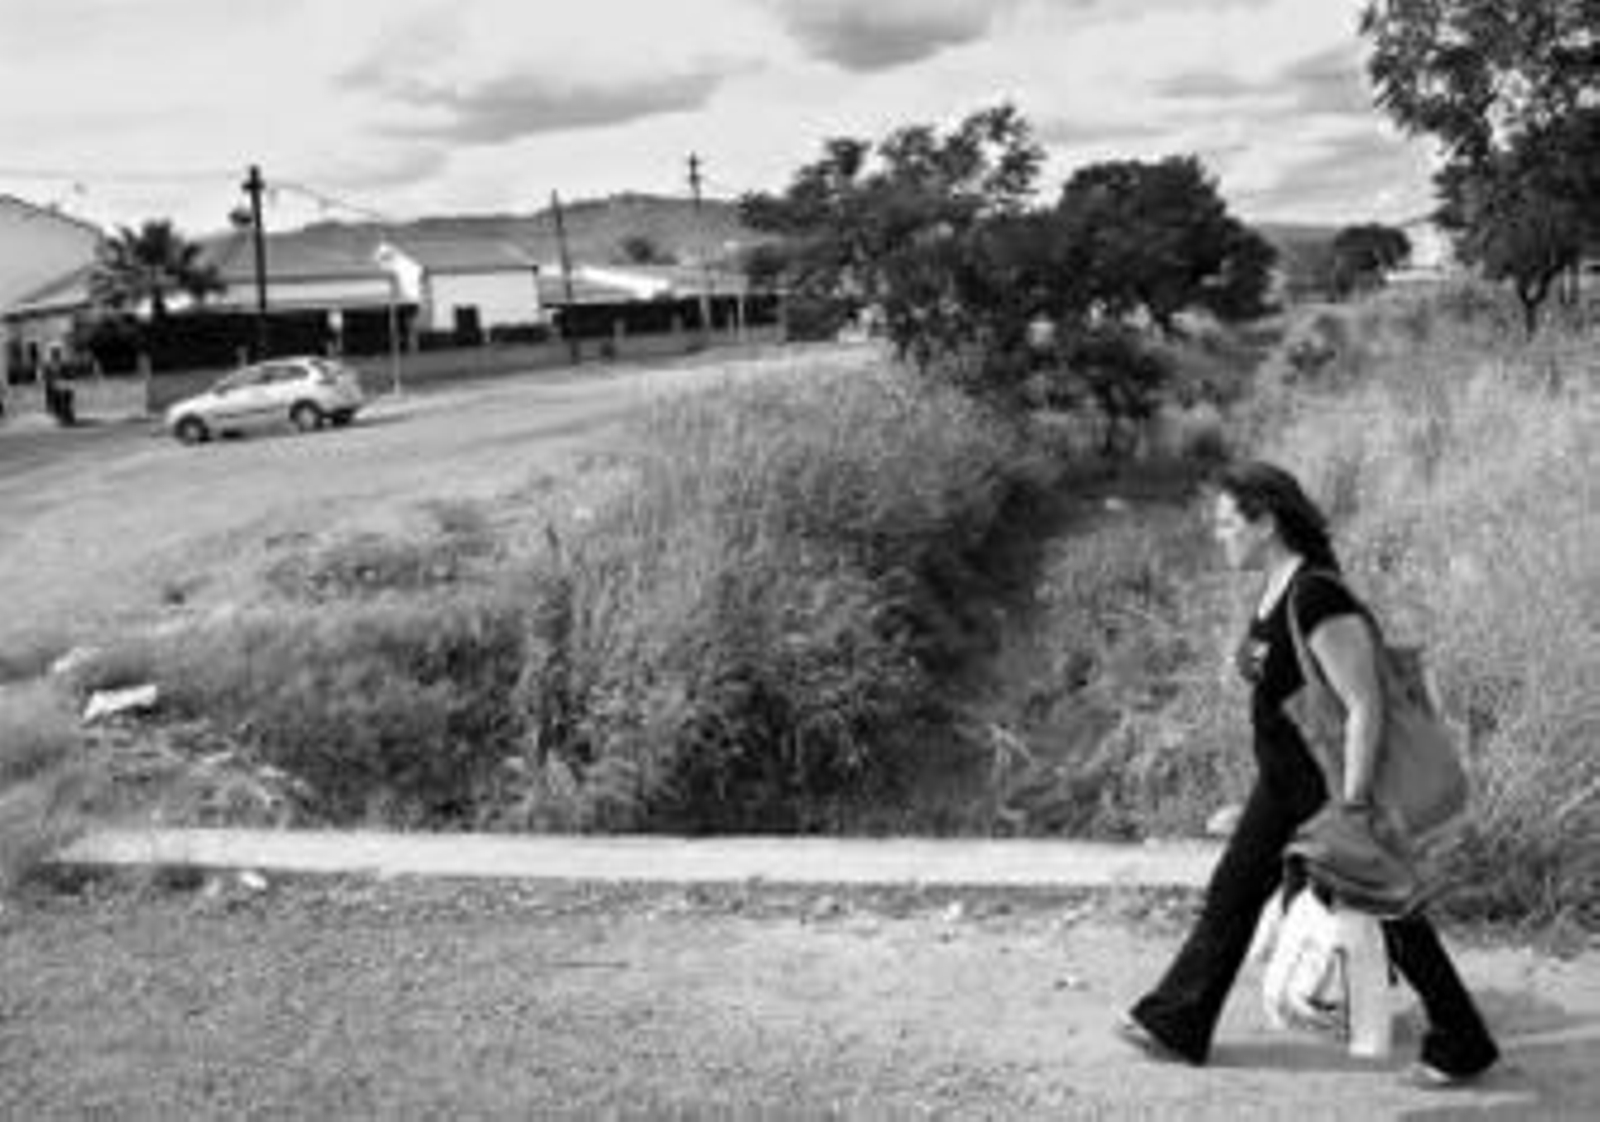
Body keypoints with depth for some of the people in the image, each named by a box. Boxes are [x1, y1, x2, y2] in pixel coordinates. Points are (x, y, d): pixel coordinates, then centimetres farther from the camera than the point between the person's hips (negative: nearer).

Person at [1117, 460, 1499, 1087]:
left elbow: (1365, 706, -27)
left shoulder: (1317, 598, -27)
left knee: (1391, 912, 6)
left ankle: (1463, 1049, 24)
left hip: (1334, 781, -9)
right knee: (1233, 892, 13)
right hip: (1286, 778, 9)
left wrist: (1352, 807, -24)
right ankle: (1177, 1026, 25)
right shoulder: (1275, 586, 2)